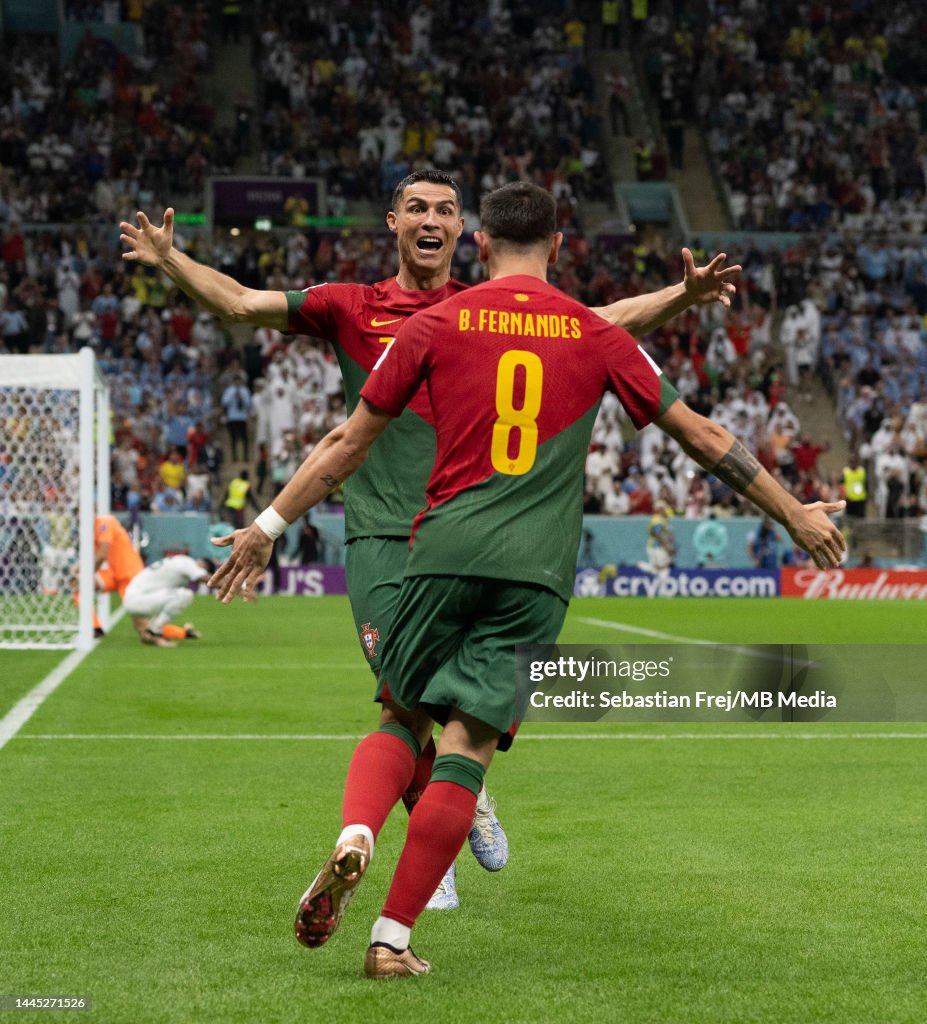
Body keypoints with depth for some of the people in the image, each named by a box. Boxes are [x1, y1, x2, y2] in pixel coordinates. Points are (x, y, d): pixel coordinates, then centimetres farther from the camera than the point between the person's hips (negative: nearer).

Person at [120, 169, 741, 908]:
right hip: (382, 535, -1)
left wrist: (684, 295, -7)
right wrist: (169, 260, -4)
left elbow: (607, 319, 6)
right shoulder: (352, 308, 8)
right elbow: (241, 304, 8)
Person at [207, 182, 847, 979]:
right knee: (466, 748, 0)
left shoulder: (438, 324, 8)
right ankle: (393, 938, -3)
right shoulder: (596, 336, 10)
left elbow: (349, 442, 11)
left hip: (446, 551, 0)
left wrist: (268, 526, 21)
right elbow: (702, 437, 15)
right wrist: (793, 515, 24)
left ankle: (353, 837, -15)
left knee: (403, 719, 14)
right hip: (537, 570, 0)